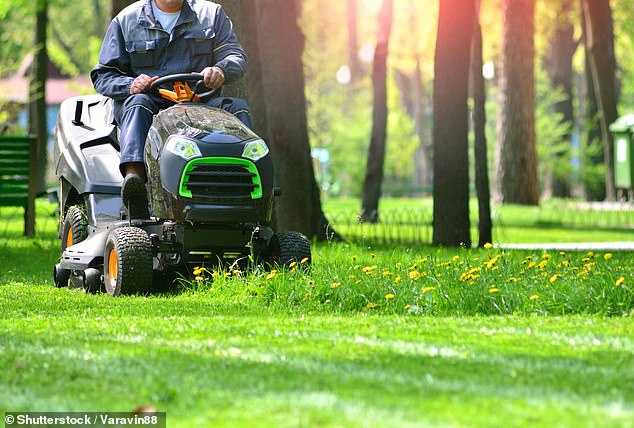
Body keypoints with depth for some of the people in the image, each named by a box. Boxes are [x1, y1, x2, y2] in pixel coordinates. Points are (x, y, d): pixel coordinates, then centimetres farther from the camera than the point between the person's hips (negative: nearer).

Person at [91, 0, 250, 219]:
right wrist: (131, 85, -15)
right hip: (153, 104, -1)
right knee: (138, 104, -34)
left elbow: (236, 55, 4)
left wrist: (220, 70, -21)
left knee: (237, 108, -25)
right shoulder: (127, 20, 12)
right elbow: (103, 76, 9)